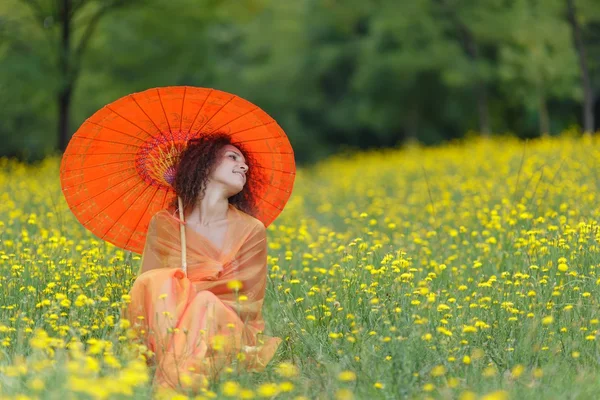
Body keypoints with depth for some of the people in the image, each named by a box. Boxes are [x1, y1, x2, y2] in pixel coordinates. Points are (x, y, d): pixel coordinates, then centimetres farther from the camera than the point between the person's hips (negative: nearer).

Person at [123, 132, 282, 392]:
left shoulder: (252, 231, 4)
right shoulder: (163, 224, 6)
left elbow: (248, 305, 0)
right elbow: (147, 285, 3)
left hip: (226, 330, 0)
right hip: (165, 326, 1)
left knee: (206, 303, -34)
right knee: (160, 281, -30)